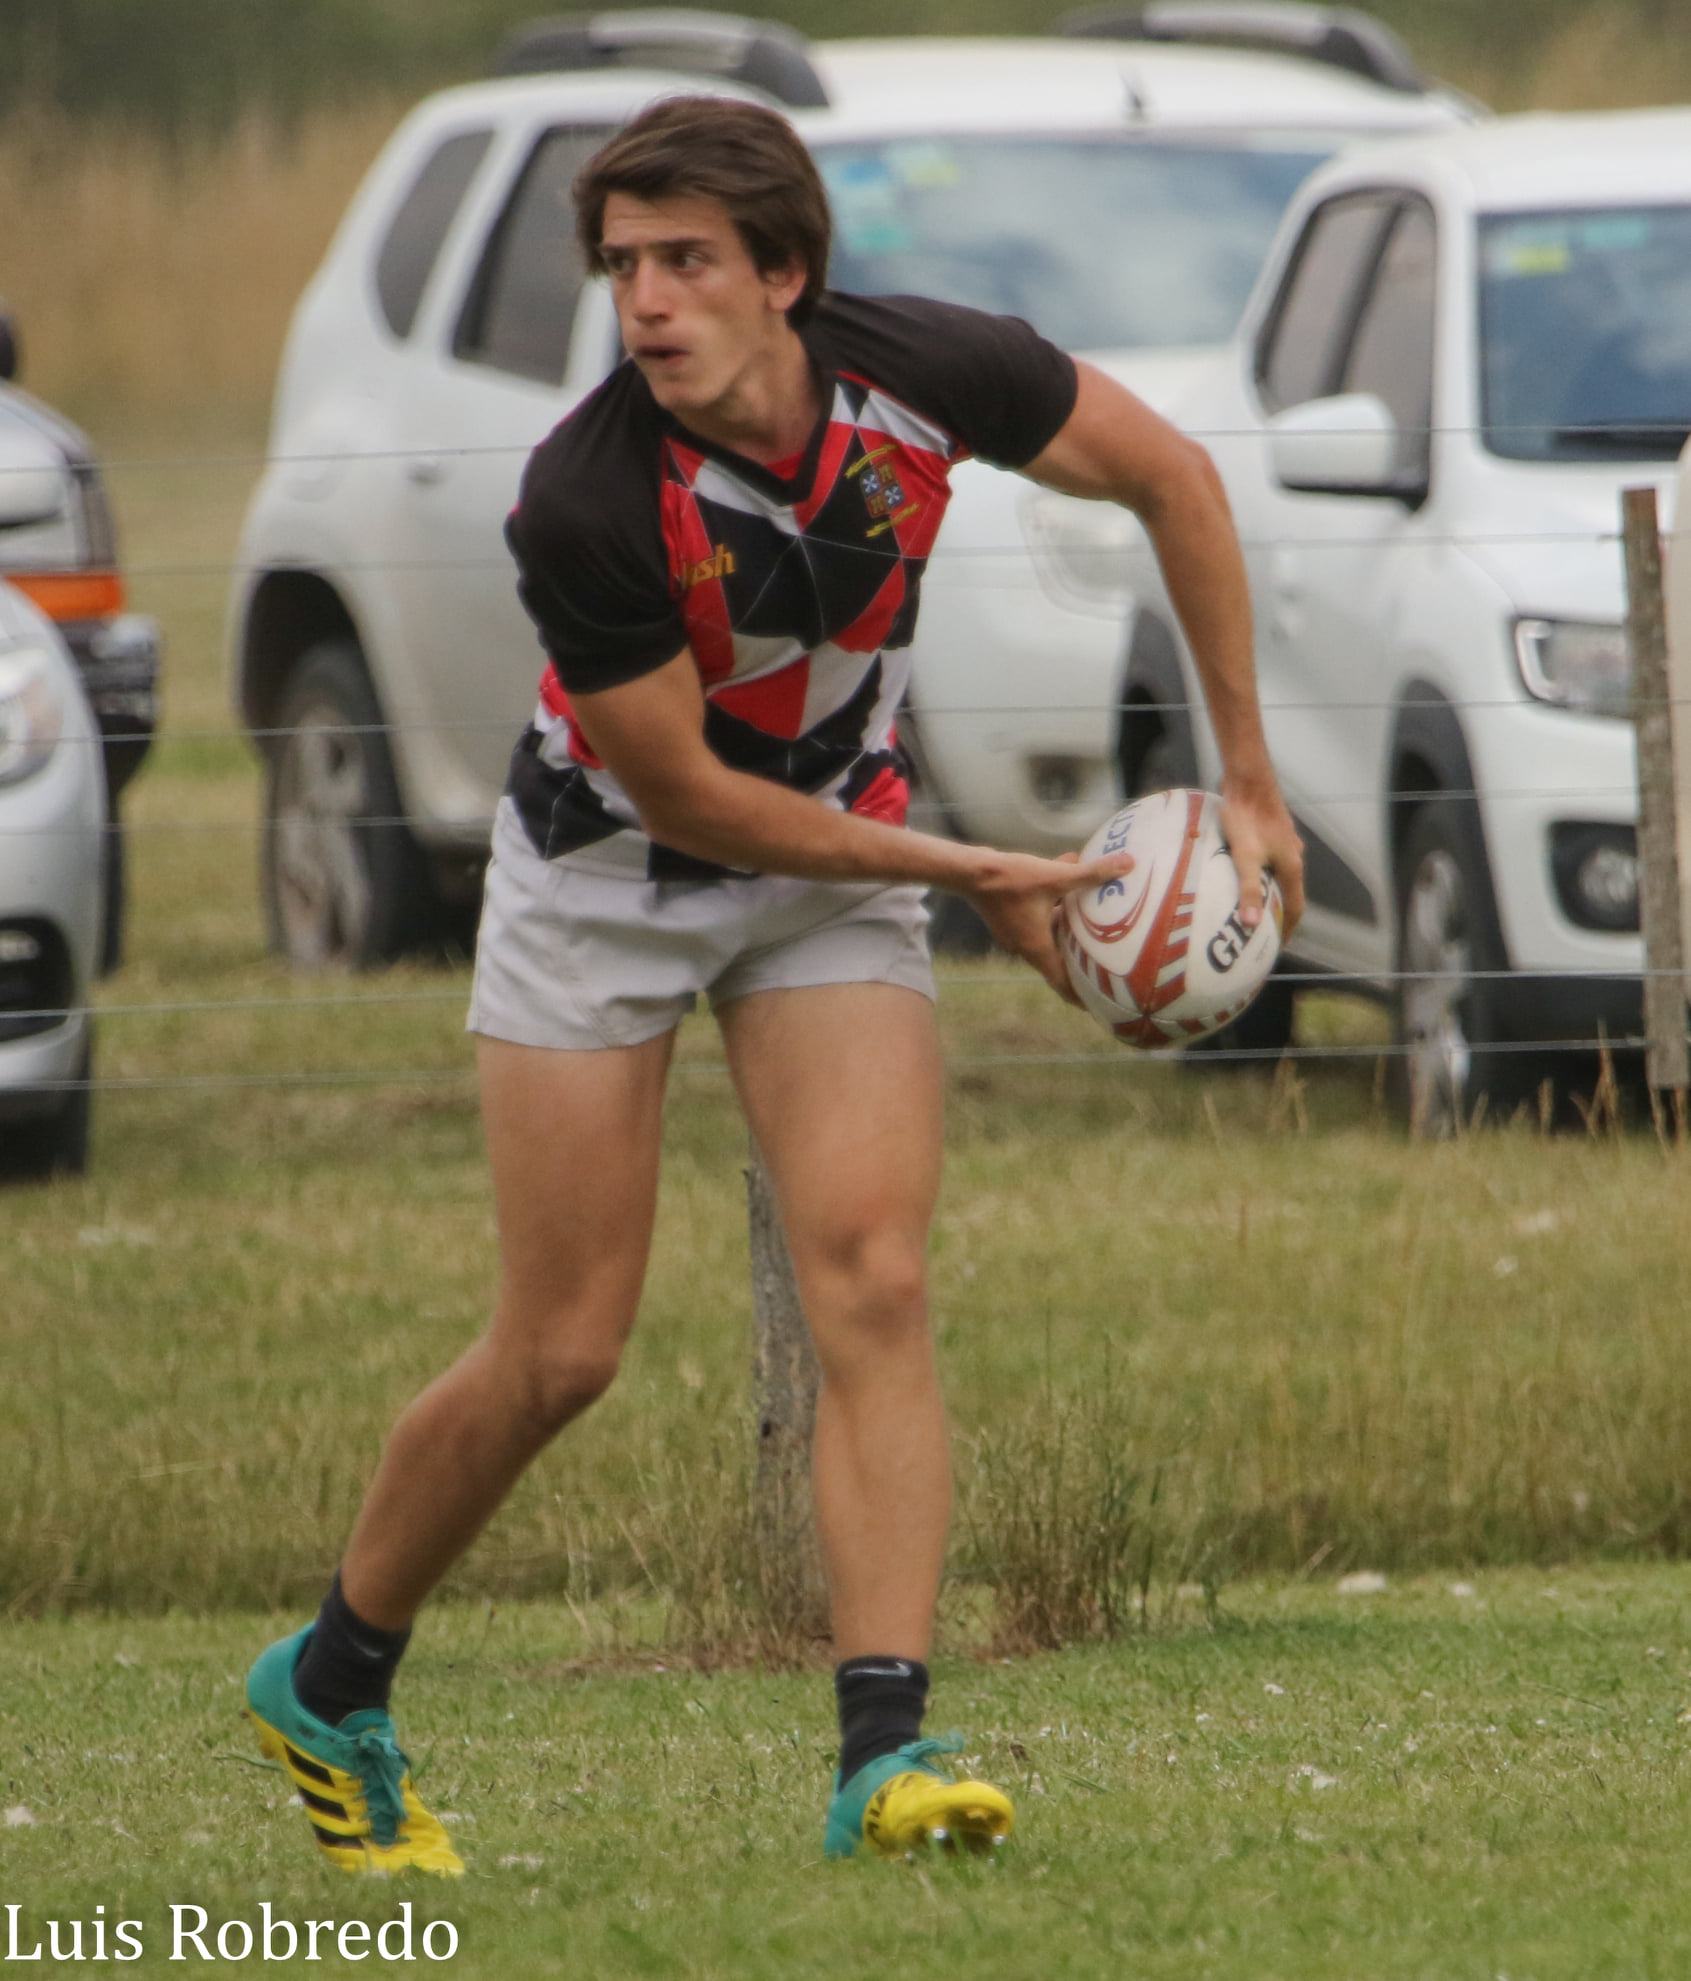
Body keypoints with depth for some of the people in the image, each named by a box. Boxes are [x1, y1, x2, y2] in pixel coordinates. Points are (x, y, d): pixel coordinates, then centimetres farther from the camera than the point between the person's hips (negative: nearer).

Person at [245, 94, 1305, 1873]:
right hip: (608, 869, -3)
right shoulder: (584, 504, -31)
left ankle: (883, 1758, -22)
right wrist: (973, 879, -17)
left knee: (870, 1284, -16)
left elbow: (1167, 474, -5)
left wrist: (1246, 775, -4)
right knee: (560, 1354, -1)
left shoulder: (919, 372, -22)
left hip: (835, 860, 3)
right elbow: (683, 793, -20)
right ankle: (330, 1688, 22)